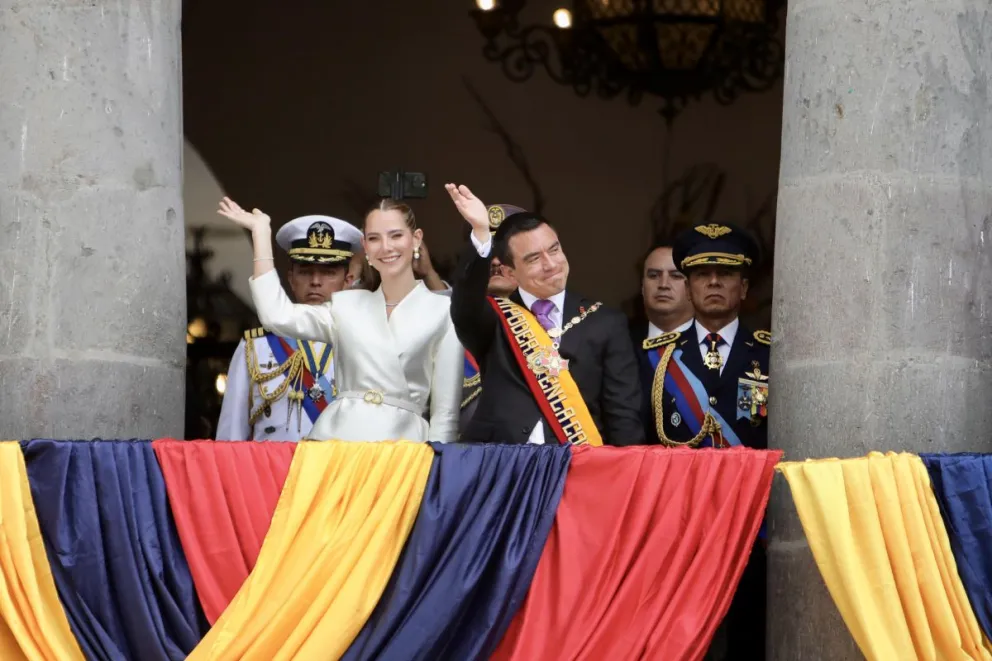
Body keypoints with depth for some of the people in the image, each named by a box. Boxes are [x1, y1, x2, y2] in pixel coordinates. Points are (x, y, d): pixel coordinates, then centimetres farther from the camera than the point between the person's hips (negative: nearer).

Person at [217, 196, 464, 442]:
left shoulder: (442, 311, 6)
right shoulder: (346, 305, 15)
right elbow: (276, 315, -1)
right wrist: (261, 231, 6)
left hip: (401, 442, -2)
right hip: (336, 436, 2)